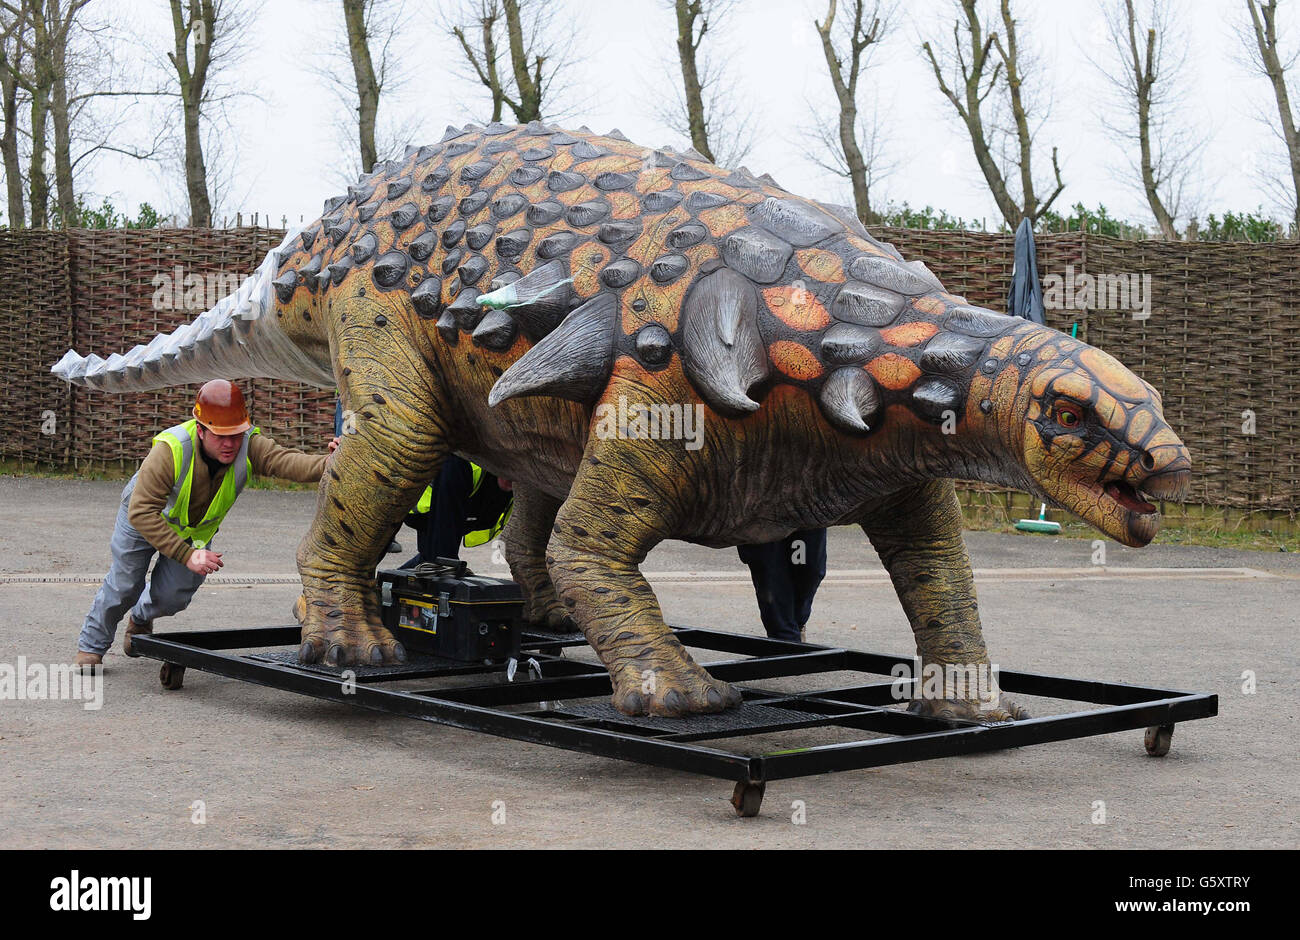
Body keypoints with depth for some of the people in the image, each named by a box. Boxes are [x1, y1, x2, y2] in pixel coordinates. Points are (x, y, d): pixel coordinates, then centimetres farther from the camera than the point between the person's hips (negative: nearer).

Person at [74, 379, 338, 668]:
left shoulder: (249, 446, -33)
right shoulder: (171, 450, -42)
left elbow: (287, 461, -50)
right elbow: (141, 513, -43)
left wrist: (328, 464, -71)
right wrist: (187, 554, -48)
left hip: (197, 529, 3)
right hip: (143, 518, -3)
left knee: (173, 596, 1)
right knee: (125, 585, 2)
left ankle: (141, 620, 39)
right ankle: (91, 645, 32)